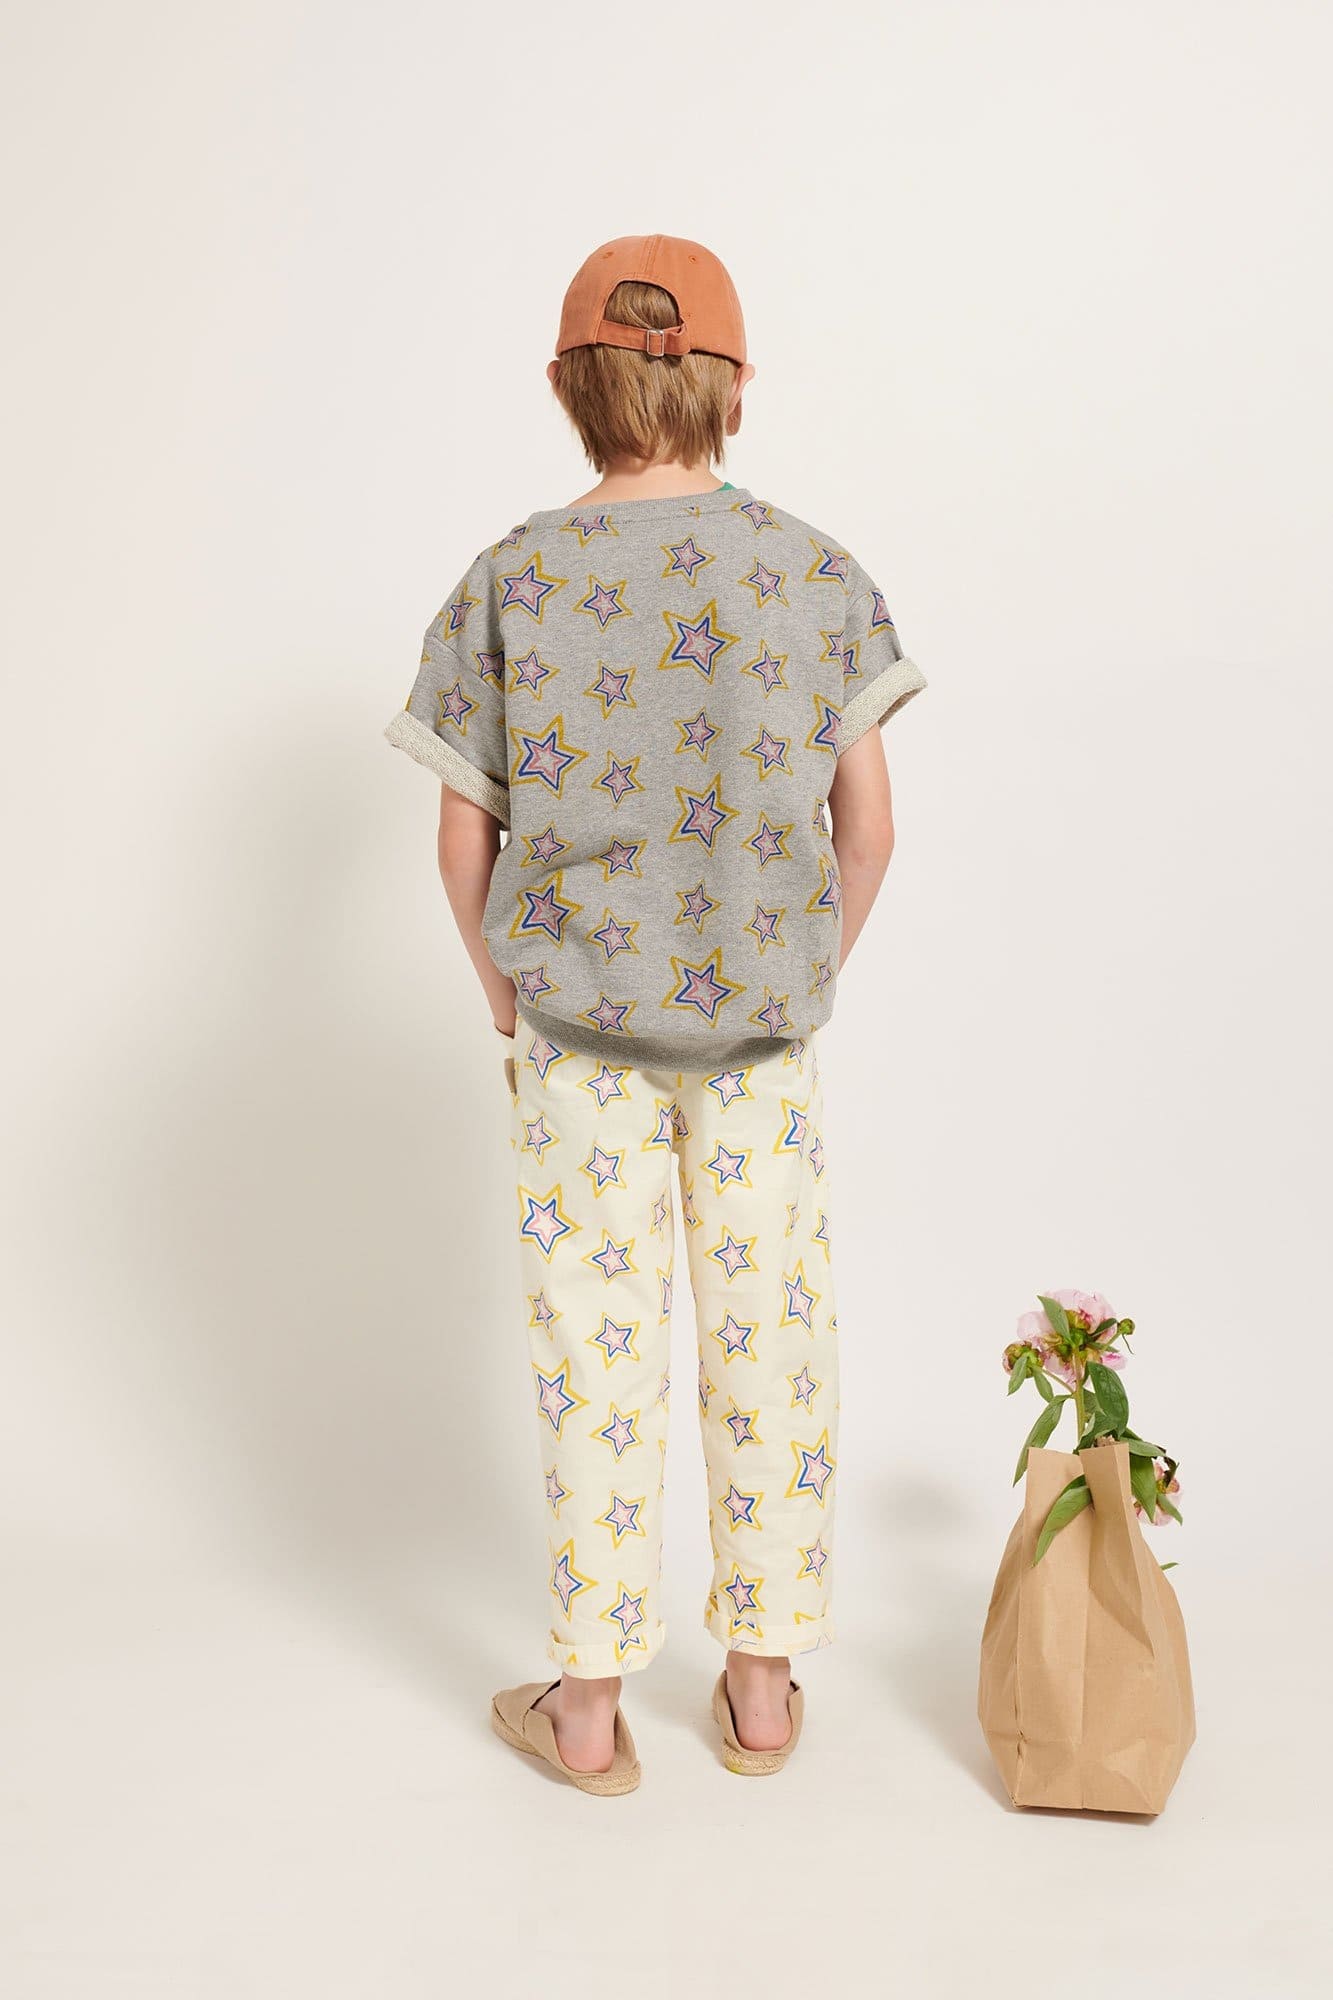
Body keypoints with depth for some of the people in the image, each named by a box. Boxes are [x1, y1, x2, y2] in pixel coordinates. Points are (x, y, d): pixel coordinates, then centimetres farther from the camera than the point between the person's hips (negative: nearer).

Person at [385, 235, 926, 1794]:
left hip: (578, 1022, -1)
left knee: (596, 1340, 9)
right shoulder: (810, 570, -4)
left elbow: (463, 844, -4)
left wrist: (509, 997, 11)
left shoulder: (513, 583, -7)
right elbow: (867, 821, -2)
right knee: (768, 1330, 12)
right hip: (761, 1024, 1)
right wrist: (808, 978, 12)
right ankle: (763, 1681, 24)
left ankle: (589, 1703, 20)